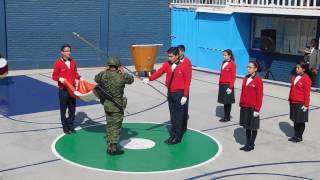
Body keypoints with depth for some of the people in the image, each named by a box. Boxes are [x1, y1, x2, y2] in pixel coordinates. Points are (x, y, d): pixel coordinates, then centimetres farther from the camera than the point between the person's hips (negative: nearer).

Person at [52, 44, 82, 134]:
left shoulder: (73, 62, 6)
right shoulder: (58, 63, -9)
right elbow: (54, 76, -5)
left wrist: (79, 77, -2)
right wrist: (59, 79, -24)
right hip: (63, 89, -4)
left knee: (72, 108, 10)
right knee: (63, 108, 5)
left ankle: (70, 125, 24)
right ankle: (65, 126, 17)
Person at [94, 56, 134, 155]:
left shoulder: (103, 75, -8)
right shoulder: (121, 77, -16)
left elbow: (96, 78, 14)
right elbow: (131, 79, 3)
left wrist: (104, 71, 17)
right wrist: (123, 72, 13)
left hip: (106, 105, 4)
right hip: (117, 107, -4)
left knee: (109, 126, 17)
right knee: (116, 127, 5)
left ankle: (110, 146, 26)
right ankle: (114, 148, 9)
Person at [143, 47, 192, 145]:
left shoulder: (185, 64, -11)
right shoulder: (168, 64, 5)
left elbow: (187, 81, -13)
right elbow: (160, 71, -8)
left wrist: (185, 96, -16)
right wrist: (149, 78, -25)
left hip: (180, 94, -6)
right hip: (170, 93, 6)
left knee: (179, 116, 0)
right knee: (172, 116, 13)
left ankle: (177, 137, 8)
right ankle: (173, 135, 22)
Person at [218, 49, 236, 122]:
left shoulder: (232, 64, -10)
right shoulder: (223, 63, 11)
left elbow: (233, 76, -11)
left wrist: (230, 87, -14)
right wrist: (220, 83, 13)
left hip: (228, 85, -7)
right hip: (222, 85, 7)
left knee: (228, 102, 1)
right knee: (224, 101, 11)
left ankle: (227, 117, 11)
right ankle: (225, 116, 18)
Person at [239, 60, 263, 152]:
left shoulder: (258, 80, -12)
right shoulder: (245, 78, 6)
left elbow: (260, 95, -12)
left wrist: (257, 109, -13)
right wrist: (241, 104, 11)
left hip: (253, 107, -6)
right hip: (245, 107, 6)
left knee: (253, 127, 7)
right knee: (246, 126, 14)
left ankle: (251, 144, 18)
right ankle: (247, 143, 25)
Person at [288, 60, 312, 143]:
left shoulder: (306, 79, -15)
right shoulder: (294, 77, 7)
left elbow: (307, 93, -14)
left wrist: (306, 104, -13)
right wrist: (290, 100, 16)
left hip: (301, 104, -7)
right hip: (293, 103, 7)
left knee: (300, 121, 6)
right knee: (295, 120, 15)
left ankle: (299, 137, 18)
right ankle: (295, 135, 27)